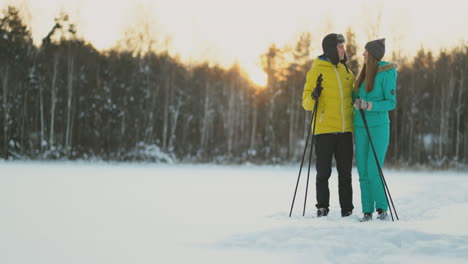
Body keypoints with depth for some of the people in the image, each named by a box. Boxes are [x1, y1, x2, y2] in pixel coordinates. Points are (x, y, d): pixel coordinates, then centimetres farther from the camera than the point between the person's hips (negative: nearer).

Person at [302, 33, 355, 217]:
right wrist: (313, 97, -24)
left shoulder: (346, 71, 14)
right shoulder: (317, 70, -2)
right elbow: (306, 103, -4)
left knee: (345, 173, 6)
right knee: (324, 172, 1)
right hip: (324, 131, -5)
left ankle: (347, 210, 11)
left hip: (345, 131, 5)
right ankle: (322, 208, 9)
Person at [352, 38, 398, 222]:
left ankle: (383, 209, 0)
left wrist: (370, 106, -22)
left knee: (374, 171, -12)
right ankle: (367, 212, 6)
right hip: (360, 127, 6)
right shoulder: (364, 74, 12)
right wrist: (356, 102, -1)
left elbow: (391, 102, -11)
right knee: (363, 172, 2)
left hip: (379, 127, -6)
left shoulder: (386, 74, -8)